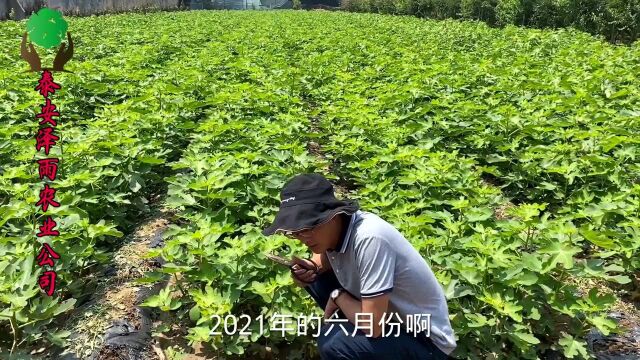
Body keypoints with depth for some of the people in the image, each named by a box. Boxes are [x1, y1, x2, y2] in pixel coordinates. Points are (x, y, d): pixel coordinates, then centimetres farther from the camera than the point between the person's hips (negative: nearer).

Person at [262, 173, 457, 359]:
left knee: (334, 344, -29)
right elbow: (325, 255, 16)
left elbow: (372, 326, -31)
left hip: (425, 339, -8)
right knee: (315, 279, 3)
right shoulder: (333, 227, -8)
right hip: (386, 315, 8)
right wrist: (312, 267, -7)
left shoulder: (370, 239, -31)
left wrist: (338, 296, -13)